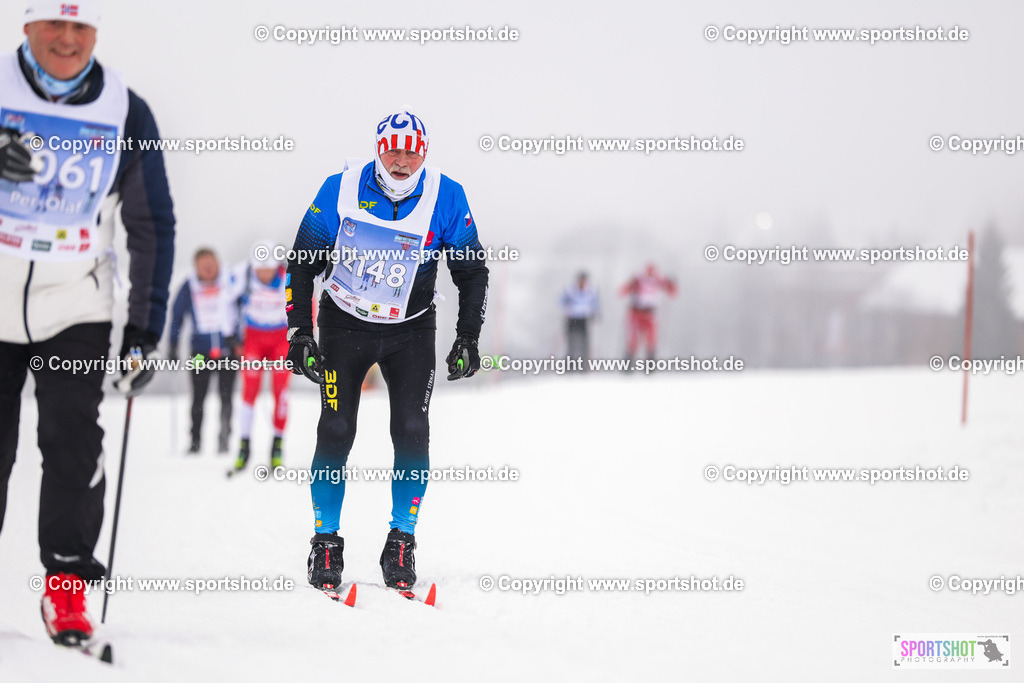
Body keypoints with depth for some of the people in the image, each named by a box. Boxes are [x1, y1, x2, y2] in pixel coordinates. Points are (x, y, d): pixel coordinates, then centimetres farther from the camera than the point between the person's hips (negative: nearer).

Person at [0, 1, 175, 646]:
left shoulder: (126, 113, -1)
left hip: (77, 307, 0)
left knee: (74, 440, -12)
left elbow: (153, 225, 4)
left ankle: (67, 584, -3)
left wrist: (145, 331, 0)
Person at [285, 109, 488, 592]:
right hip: (344, 324, 0)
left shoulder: (445, 198, -12)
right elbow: (301, 263, -4)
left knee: (412, 432, -10)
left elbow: (472, 271, 1)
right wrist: (299, 334, -9)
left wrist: (467, 338, -6)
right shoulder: (341, 189, -14)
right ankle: (326, 543, 6)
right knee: (336, 431, -7)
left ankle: (402, 542, 3)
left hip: (411, 330, 1)